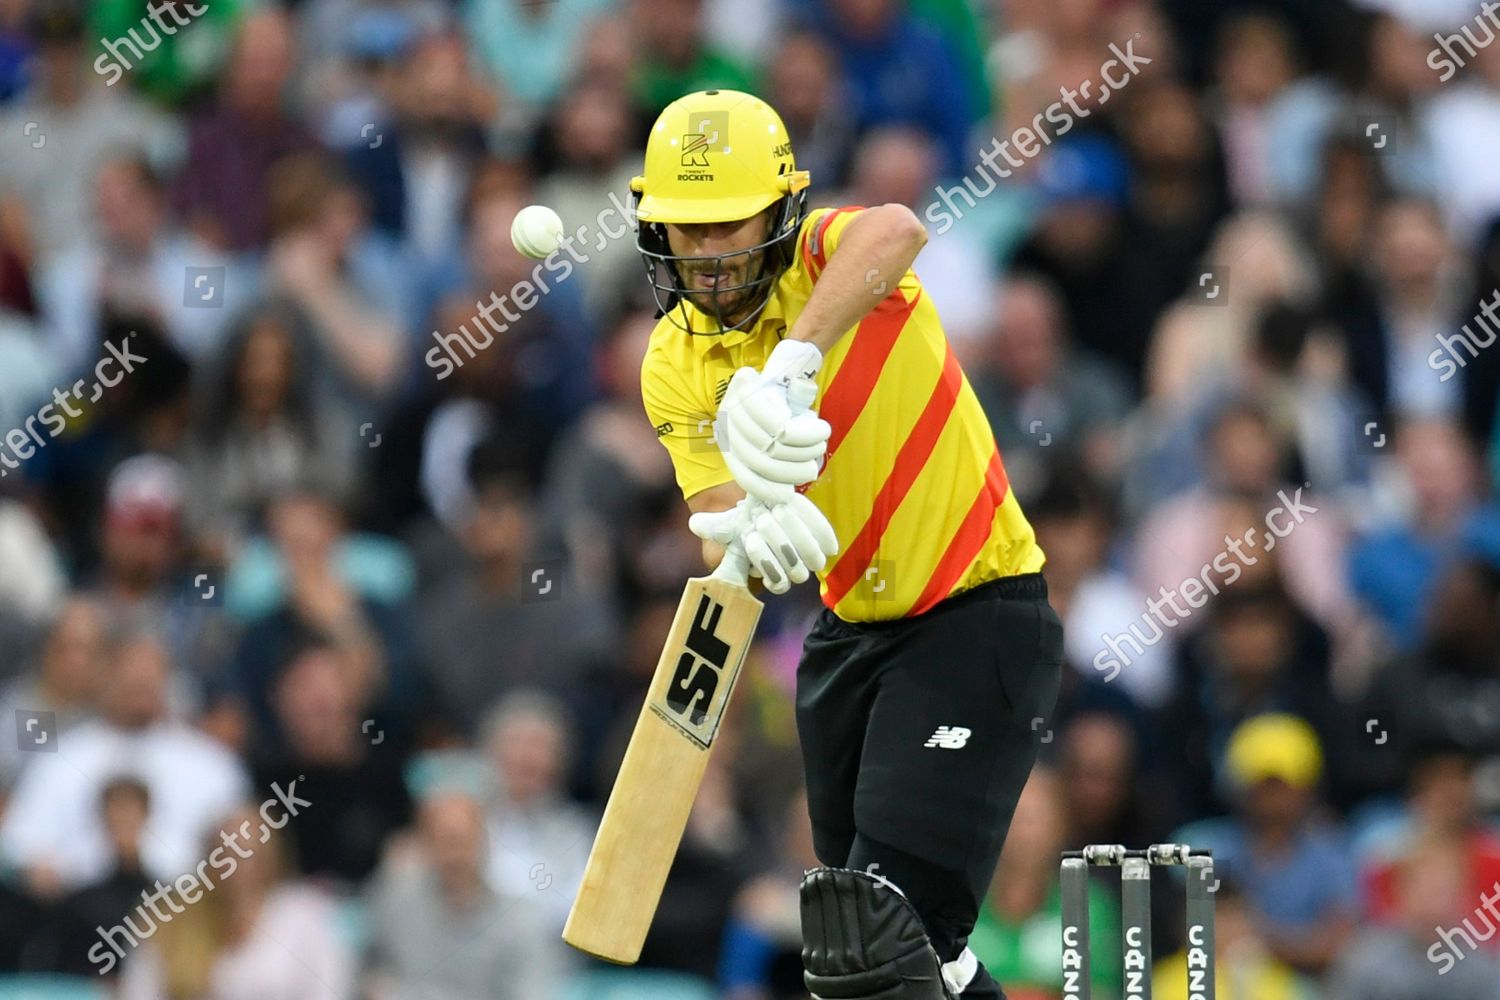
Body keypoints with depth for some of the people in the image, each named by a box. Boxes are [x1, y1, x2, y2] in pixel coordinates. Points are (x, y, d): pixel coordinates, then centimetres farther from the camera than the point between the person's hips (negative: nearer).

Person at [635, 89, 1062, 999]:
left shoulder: (821, 260, -15)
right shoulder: (675, 364, 0)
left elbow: (894, 232, -41)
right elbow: (718, 519, -13)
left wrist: (790, 365, -55)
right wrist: (755, 540, -38)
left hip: (979, 610, -7)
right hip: (852, 629, 7)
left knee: (887, 917, -19)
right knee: (855, 915, 16)